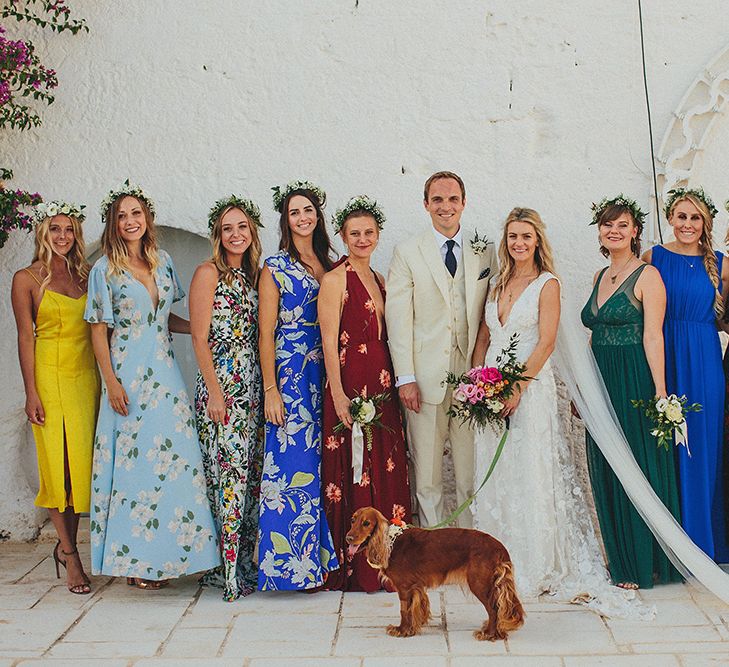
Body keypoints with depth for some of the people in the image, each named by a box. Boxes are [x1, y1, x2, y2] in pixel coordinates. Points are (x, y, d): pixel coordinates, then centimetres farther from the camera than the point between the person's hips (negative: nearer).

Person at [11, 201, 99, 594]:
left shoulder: (83, 275, 12)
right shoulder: (27, 279, 1)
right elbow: (26, 337, -3)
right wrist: (31, 392, -9)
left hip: (86, 377, 4)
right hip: (51, 377, -4)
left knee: (81, 462, 3)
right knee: (58, 463, -2)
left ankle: (66, 545, 17)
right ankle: (70, 553, 6)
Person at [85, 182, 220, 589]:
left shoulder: (163, 262, 11)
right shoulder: (105, 270, -3)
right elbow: (99, 331, -3)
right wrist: (112, 383, -11)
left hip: (165, 372, 5)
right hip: (128, 375, -5)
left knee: (175, 458, 2)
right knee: (134, 460, -2)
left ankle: (169, 553, 12)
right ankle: (136, 559, 6)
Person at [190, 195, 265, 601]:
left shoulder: (252, 275, 14)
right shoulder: (209, 273, -5)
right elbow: (200, 339, -9)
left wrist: (266, 389, 11)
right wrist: (214, 392, -14)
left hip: (252, 386, 7)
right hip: (221, 385, -7)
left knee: (252, 472, 8)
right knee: (229, 472, -8)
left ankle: (245, 562, 17)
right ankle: (228, 569, -1)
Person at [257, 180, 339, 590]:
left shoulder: (329, 267, 13)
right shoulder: (275, 268, -2)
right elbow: (266, 332, -5)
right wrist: (270, 389, -11)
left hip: (324, 374, 5)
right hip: (289, 373, -5)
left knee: (320, 464, 7)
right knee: (292, 462, -6)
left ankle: (319, 558, 16)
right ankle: (290, 564, 2)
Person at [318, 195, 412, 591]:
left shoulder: (379, 280, 16)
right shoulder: (334, 280, -6)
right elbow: (329, 341, -12)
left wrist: (394, 382, 9)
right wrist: (338, 395, -18)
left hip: (382, 386, 8)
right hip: (350, 384, -8)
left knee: (388, 473, 9)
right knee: (353, 474, -3)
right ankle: (353, 569, 5)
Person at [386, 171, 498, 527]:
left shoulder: (484, 251, 10)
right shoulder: (408, 252, 3)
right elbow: (398, 318, -2)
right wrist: (405, 378, -8)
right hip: (426, 377, -1)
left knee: (472, 473, 7)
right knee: (427, 475, 5)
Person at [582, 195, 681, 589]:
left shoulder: (647, 275, -7)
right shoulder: (600, 277, 14)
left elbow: (653, 336, -14)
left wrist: (660, 390, -20)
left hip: (635, 383, -7)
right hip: (602, 383, 7)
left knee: (640, 470, -1)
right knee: (607, 474, 12)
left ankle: (645, 564, 11)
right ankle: (621, 559, 24)